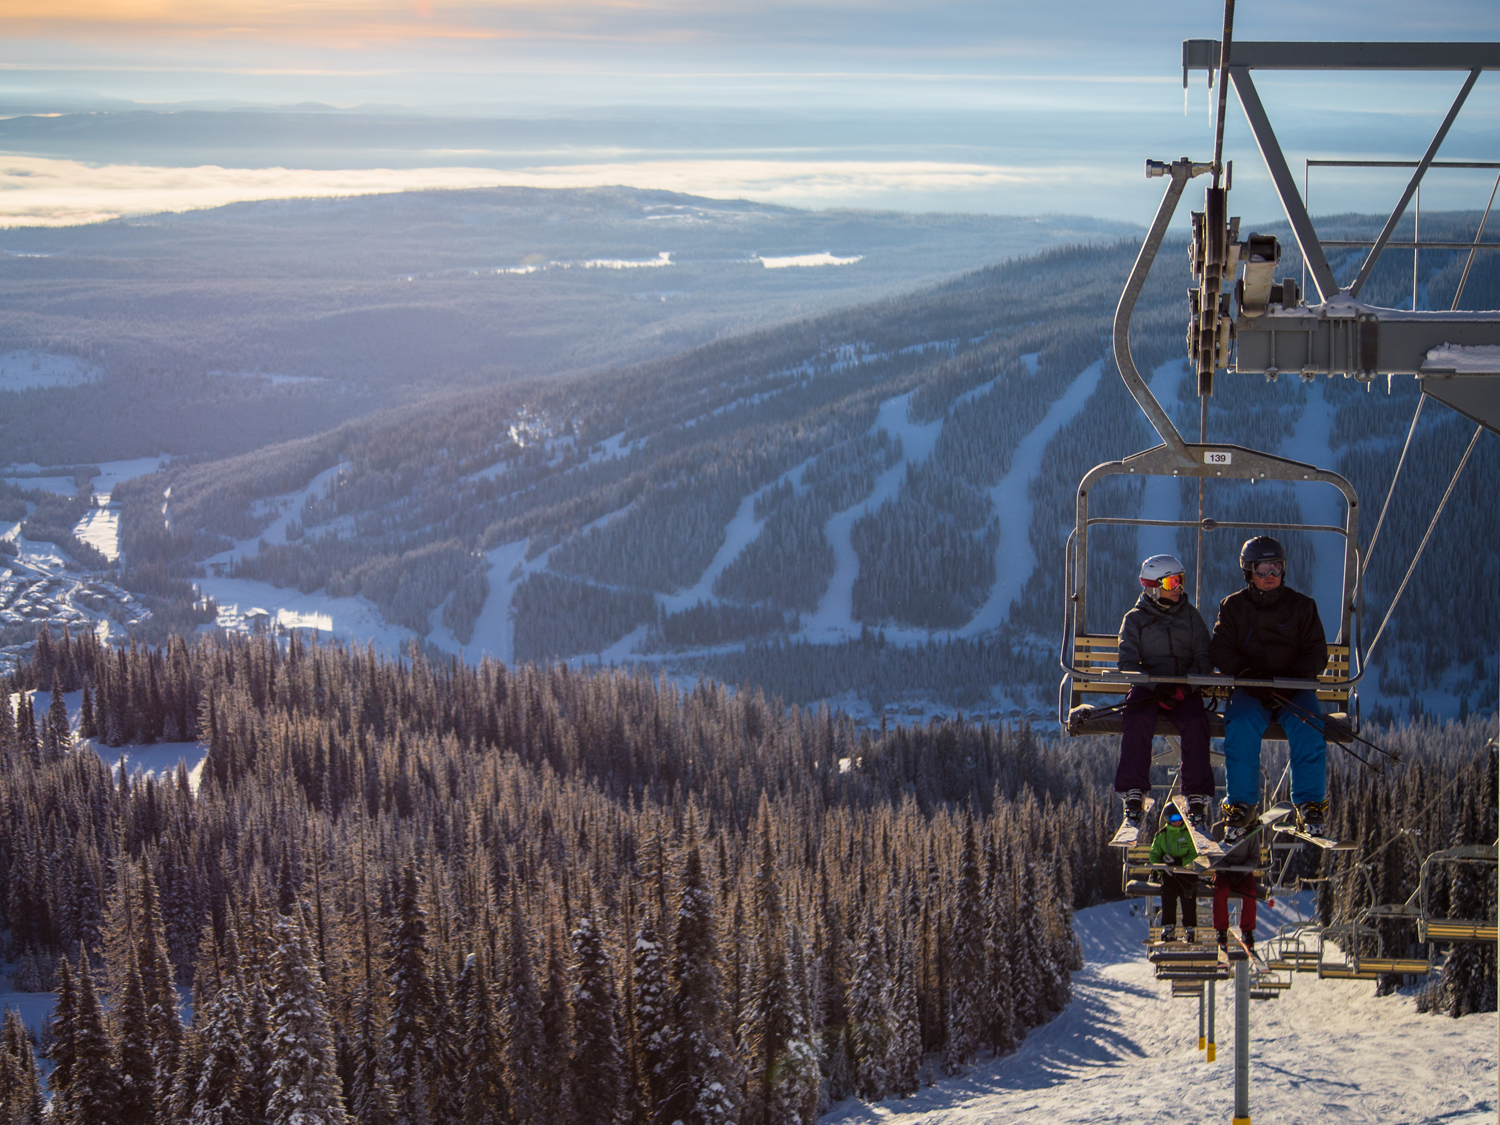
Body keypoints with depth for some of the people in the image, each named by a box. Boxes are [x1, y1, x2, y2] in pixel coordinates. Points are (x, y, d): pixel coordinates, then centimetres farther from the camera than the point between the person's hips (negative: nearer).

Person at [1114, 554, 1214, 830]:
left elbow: (1204, 659, 7)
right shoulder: (1134, 620, 10)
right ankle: (1133, 797, -29)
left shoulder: (1190, 615, 15)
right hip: (1147, 687, -1)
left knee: (1196, 724, -31)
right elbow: (1128, 664, 1)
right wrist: (1156, 687, -17)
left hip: (1184, 690, 1)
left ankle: (1197, 801, -28)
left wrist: (1184, 687, -13)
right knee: (1137, 721, -34)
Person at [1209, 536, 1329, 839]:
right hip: (1249, 691, 0)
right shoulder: (1233, 606, 11)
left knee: (1309, 728, -31)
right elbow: (1219, 649, 3)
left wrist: (1291, 678, -15)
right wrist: (1246, 672, -17)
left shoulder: (1301, 606, 9)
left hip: (1294, 689, 0)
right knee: (1240, 726, -32)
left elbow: (1316, 654, 5)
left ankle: (1310, 805, -20)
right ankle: (1242, 805, -23)